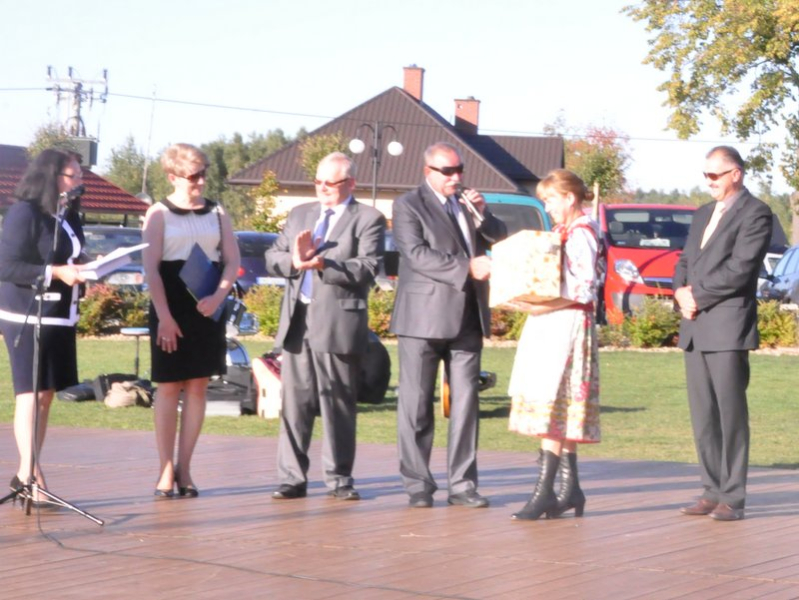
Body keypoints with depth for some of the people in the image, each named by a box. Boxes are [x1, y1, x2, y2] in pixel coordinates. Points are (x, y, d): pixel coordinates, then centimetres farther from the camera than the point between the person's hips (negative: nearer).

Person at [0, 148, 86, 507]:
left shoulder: (68, 216, 13)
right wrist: (56, 273, -22)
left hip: (60, 316, 8)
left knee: (46, 395, 9)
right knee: (30, 394, -9)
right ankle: (31, 476, -9)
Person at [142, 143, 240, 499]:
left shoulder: (217, 212, 9)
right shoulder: (159, 213, 0)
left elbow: (233, 261, 7)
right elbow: (151, 268, -6)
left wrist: (217, 297, -11)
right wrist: (164, 316, -14)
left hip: (208, 309, 3)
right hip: (171, 310, -3)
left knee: (198, 387, 2)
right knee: (169, 387, -1)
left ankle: (184, 469, 8)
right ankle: (166, 470, 4)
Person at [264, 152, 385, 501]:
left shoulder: (368, 219, 1)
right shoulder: (300, 215, 18)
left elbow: (367, 268, -12)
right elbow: (272, 259, 12)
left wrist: (323, 264, -22)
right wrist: (294, 260, -10)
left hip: (338, 324, -4)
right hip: (297, 321, 4)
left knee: (338, 404, 2)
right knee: (294, 402, 4)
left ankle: (338, 478, 10)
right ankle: (292, 478, 8)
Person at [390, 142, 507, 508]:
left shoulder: (469, 203, 16)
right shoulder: (408, 206, -1)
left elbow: (502, 239, 14)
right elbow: (417, 254, -13)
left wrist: (482, 215, -5)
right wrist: (466, 268, -20)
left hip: (467, 318, 5)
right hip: (424, 319, -5)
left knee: (465, 403, 3)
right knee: (416, 405, 0)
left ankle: (462, 484, 6)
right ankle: (418, 485, 6)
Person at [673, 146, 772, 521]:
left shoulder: (755, 214, -5)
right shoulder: (703, 215, 21)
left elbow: (740, 269, -14)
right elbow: (685, 261, 20)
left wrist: (697, 296, -10)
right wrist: (681, 291, -1)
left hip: (728, 326, -8)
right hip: (695, 328, 8)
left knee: (731, 413, -6)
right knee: (703, 416, 8)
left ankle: (733, 498, -4)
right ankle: (713, 491, 14)